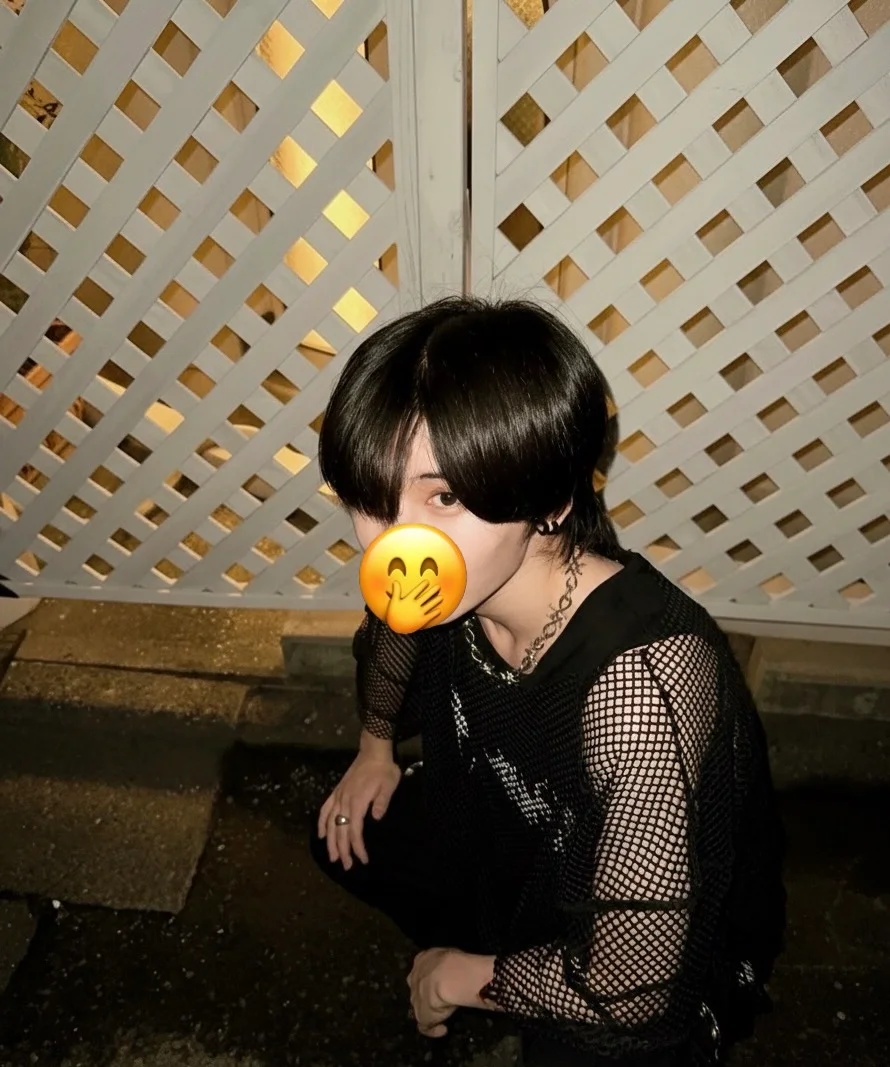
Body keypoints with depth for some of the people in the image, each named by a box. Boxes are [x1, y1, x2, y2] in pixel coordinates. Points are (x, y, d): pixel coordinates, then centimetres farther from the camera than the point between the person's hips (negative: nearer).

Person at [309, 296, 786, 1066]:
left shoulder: (640, 679, -44)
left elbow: (628, 988, -33)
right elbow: (390, 638, 4)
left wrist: (465, 977, -17)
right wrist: (377, 749, 13)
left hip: (676, 946, -5)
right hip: (533, 831, 5)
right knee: (349, 839, 7)